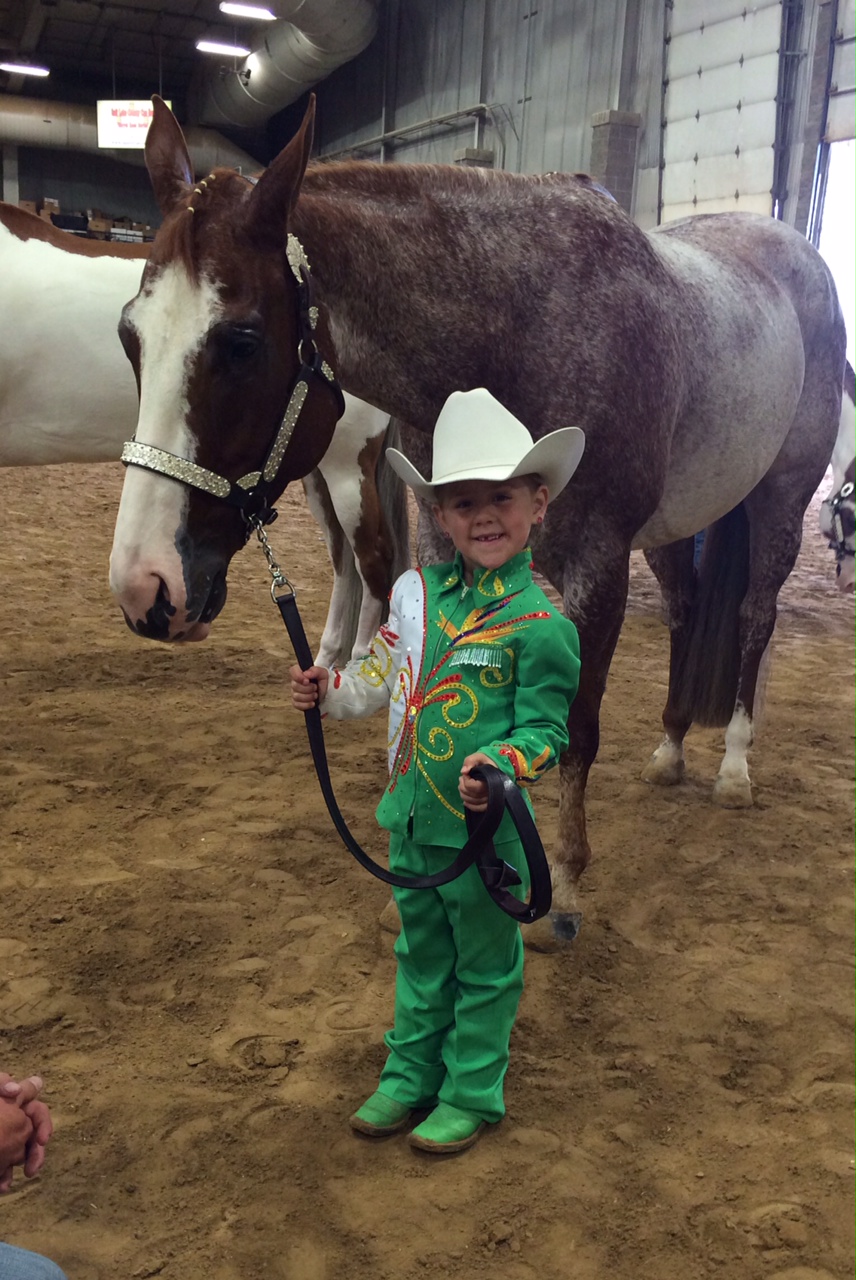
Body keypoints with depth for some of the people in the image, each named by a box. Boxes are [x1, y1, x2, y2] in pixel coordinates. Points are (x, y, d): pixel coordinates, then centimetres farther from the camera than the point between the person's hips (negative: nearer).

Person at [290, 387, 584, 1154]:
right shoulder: (418, 591, 1)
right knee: (419, 954, 23)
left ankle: (472, 1093, 33)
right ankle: (410, 1074, 42)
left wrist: (502, 766, -32)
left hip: (484, 828, -6)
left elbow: (546, 729, -15)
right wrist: (328, 691, 1)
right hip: (412, 817, 6)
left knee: (483, 963, 13)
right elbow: (386, 674, 14)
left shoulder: (539, 623, -17)